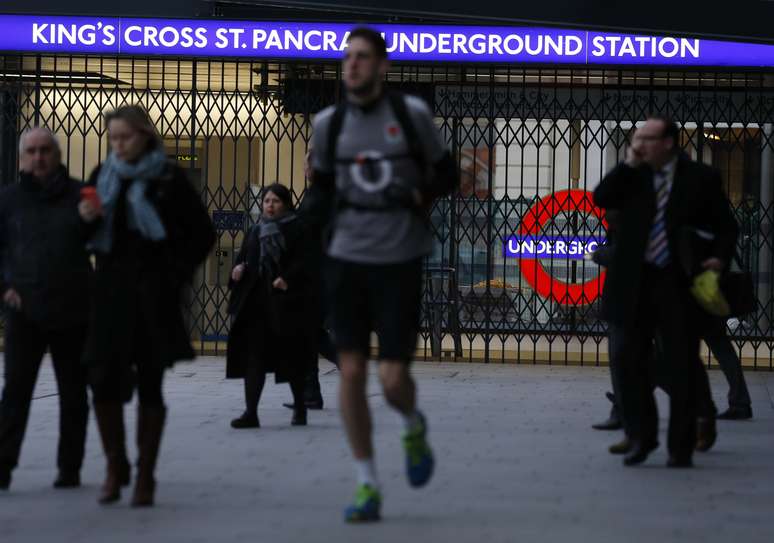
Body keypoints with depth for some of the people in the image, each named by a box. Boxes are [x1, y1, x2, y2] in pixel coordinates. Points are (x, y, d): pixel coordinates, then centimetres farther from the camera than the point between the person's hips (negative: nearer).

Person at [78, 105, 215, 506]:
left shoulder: (169, 179, -2)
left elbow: (202, 233, 2)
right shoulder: (103, 176, 10)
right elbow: (85, 238, 16)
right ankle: (115, 466, 13)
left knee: (149, 384, 0)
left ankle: (145, 475, 7)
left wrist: (176, 274, -4)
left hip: (154, 295, -3)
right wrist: (86, 218, -5)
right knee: (103, 379, -4)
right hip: (111, 292, 3)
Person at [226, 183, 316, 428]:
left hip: (287, 303, -5)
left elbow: (302, 261, -11)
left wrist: (287, 278, -27)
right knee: (253, 355, -4)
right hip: (257, 301, 5)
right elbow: (244, 257, 16)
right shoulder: (256, 231, 15)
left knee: (291, 357, 5)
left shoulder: (296, 229, -2)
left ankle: (300, 408, 23)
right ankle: (251, 413, -7)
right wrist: (239, 268, -6)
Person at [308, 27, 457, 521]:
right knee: (351, 372, -1)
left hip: (400, 262, -2)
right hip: (347, 260, 2)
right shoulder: (329, 122, 3)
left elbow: (447, 175, 7)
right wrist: (328, 197, -5)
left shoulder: (412, 114, -3)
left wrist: (418, 193, -12)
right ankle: (367, 486, 10)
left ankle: (415, 428, 32)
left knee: (393, 379, -4)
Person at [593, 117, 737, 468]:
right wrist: (630, 165, -10)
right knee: (632, 360, 4)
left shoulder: (701, 178, 1)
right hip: (636, 282, 3)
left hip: (679, 282, -2)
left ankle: (681, 448, 7)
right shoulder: (631, 176, 8)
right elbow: (601, 199, -8)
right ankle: (641, 437, 19)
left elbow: (725, 226, 5)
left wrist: (720, 258, -12)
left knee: (682, 366, -1)